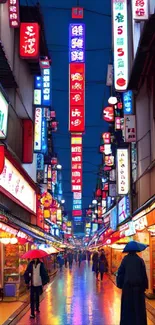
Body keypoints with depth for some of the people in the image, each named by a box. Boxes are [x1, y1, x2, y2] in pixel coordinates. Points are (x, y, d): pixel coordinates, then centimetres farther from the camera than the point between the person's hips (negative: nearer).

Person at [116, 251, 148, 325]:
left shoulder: (125, 259, -5)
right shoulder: (140, 260, -6)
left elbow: (120, 272, -6)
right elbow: (144, 274, -5)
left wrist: (120, 284, 3)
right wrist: (144, 286, 2)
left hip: (127, 285, 1)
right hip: (138, 285, 0)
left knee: (127, 305, 10)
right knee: (138, 305, 7)